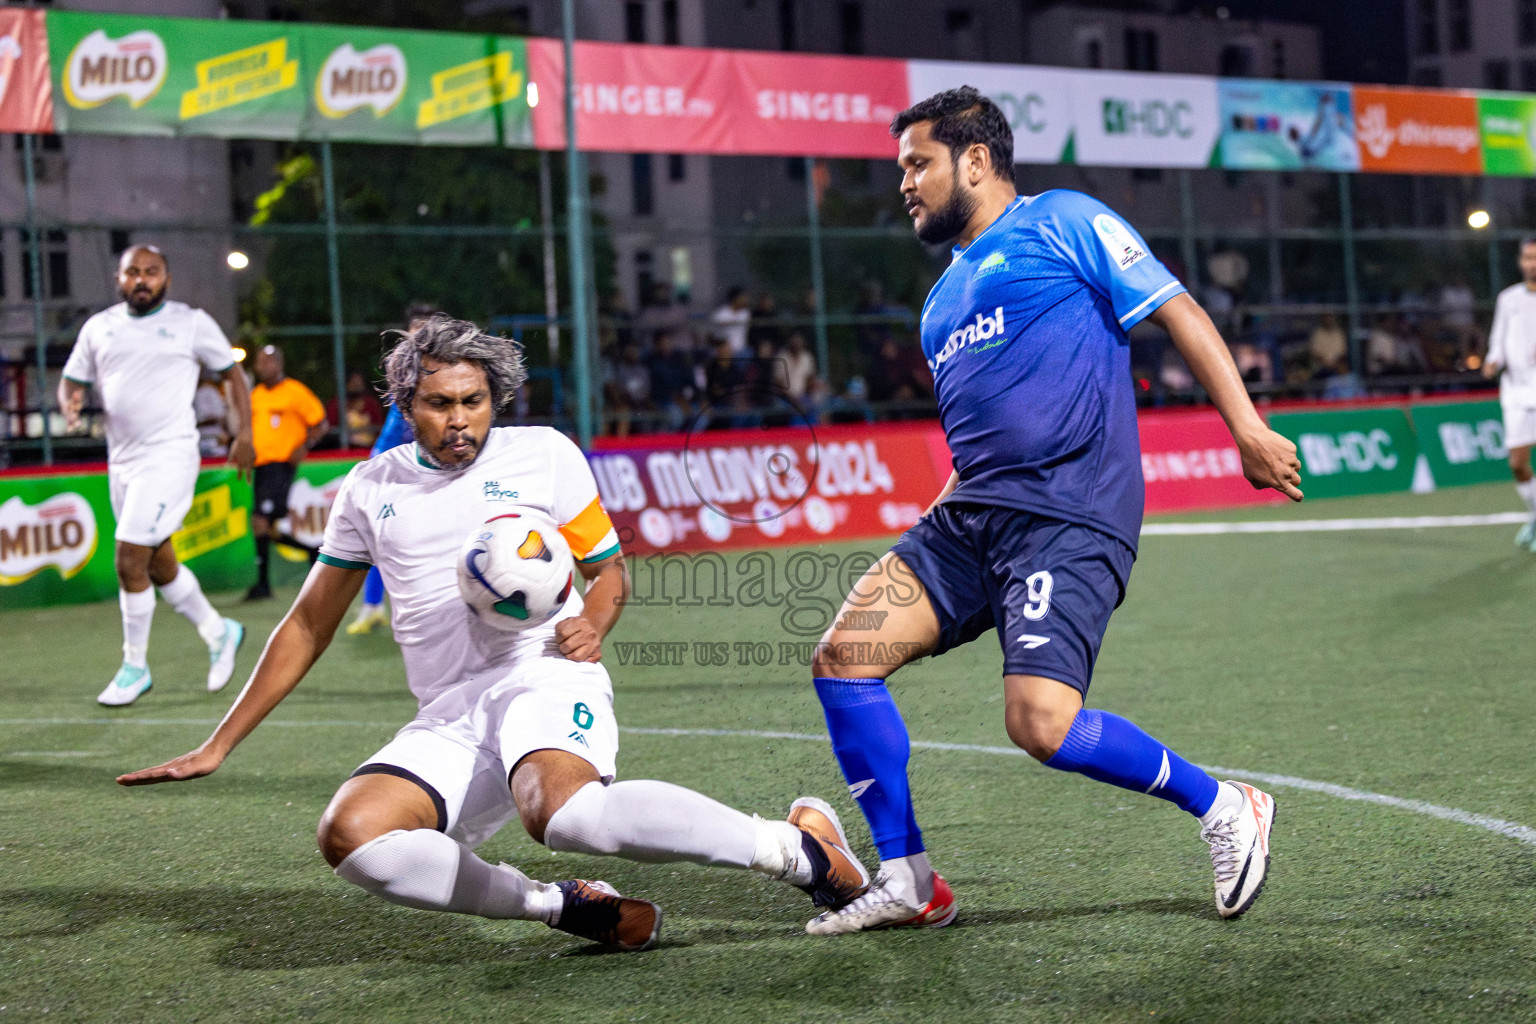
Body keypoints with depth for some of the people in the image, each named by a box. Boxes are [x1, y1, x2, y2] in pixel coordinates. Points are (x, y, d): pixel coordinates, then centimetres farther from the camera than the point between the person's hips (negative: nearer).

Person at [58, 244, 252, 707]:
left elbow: (232, 374, 6)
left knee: (130, 561, -13)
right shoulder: (99, 327, 10)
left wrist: (244, 432, -3)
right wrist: (70, 403, -10)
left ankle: (135, 666, 1)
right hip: (121, 460, 6)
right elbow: (71, 380, 14)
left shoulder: (192, 323, -1)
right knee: (158, 565, 14)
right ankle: (218, 631, 35)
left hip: (169, 456, -6)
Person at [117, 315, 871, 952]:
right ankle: (568, 909, -16)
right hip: (448, 721, 4)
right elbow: (308, 625, 22)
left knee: (559, 811, -39)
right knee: (350, 834, -27)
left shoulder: (542, 454, 9)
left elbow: (609, 569, 16)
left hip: (544, 677, -4)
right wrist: (218, 746, 18)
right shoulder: (371, 488, 16)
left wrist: (593, 624, -9)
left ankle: (800, 847, -24)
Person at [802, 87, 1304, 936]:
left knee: (1041, 725, -22)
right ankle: (906, 881, 2)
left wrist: (1248, 431, -10)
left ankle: (1223, 808, 2)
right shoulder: (943, 301, 26)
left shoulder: (1065, 223, 4)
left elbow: (1178, 314, -1)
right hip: (970, 514, 8)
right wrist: (927, 535, 20)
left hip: (1067, 517, -8)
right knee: (843, 656, -8)